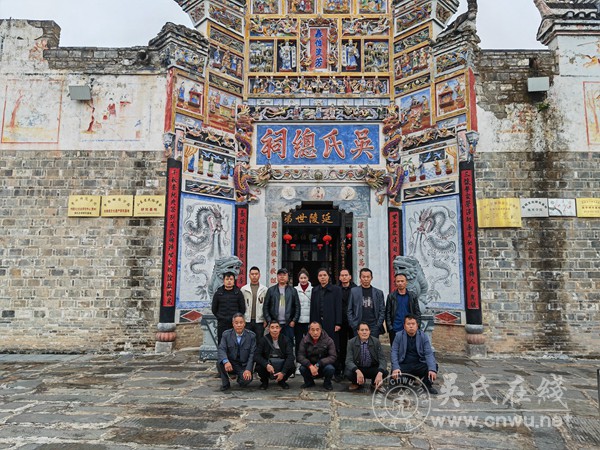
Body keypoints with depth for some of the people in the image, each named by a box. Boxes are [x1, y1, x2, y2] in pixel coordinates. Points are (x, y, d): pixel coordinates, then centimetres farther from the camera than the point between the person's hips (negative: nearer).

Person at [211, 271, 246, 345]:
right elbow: (214, 309, 12)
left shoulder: (238, 293, 2)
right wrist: (220, 317, 8)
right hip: (222, 324, 1)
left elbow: (242, 308, 6)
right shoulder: (218, 293, 4)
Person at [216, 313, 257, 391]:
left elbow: (252, 354, -8)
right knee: (219, 362, -29)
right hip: (230, 364, 1)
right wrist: (226, 361, -35)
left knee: (246, 380, -29)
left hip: (244, 365, -1)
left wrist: (248, 369, -21)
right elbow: (221, 349, -15)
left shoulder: (251, 336, -7)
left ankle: (241, 378, 11)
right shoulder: (226, 334, -5)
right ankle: (225, 383, -3)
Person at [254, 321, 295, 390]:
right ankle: (264, 381, 6)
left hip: (282, 366, 0)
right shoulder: (263, 340, -8)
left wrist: (283, 372, -28)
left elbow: (290, 356, -17)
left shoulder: (285, 340, -8)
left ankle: (282, 381, 6)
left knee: (292, 366, -27)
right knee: (258, 366, -30)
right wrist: (267, 365, -33)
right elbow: (257, 355, -15)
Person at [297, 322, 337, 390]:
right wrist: (310, 366, -32)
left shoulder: (328, 341, -13)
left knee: (330, 368, -33)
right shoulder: (305, 341, -9)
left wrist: (318, 365, -29)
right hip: (310, 367, 1)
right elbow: (300, 356, -14)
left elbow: (333, 357, -18)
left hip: (324, 365, -1)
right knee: (302, 368, -29)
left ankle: (327, 383, 2)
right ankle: (309, 382, 6)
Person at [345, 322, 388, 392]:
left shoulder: (376, 341, -10)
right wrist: (357, 371, -40)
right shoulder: (351, 342, -13)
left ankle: (374, 383, 8)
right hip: (357, 369, 0)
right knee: (348, 373, -32)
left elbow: (382, 359, -14)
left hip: (372, 369, 1)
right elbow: (349, 360, -19)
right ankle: (357, 383, 6)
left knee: (384, 372, -28)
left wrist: (380, 373, -35)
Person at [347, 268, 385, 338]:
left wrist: (378, 325, -3)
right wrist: (353, 325, -3)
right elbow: (349, 310, 5)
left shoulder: (378, 292, 9)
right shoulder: (354, 291, 6)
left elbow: (382, 311, 7)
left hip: (373, 327, 1)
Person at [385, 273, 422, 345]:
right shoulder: (391, 296, 4)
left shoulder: (413, 296, 6)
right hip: (395, 331, 0)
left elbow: (417, 313, 6)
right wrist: (390, 328, -6)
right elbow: (387, 314, 3)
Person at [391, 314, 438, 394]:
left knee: (434, 366, -25)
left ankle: (427, 385, 4)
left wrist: (432, 369, -26)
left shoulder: (423, 336, -2)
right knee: (395, 375, -29)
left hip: (419, 365, 1)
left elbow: (429, 353, -9)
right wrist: (395, 368, -25)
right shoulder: (399, 336, -4)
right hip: (404, 365, -1)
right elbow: (394, 352, -8)